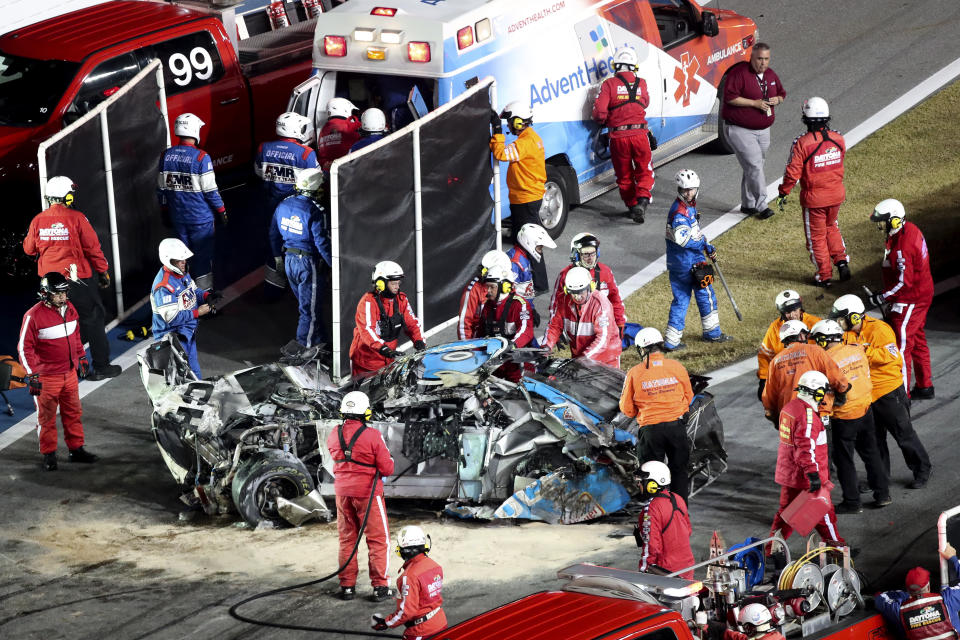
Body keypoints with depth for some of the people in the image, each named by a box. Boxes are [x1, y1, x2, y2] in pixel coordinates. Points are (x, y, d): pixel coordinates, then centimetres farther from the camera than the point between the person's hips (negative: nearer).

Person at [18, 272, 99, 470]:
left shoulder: (70, 310, 4)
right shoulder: (33, 316, -16)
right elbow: (25, 348, -12)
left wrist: (81, 358, 25)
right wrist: (32, 375, -14)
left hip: (70, 373, 6)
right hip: (46, 377, -6)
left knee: (73, 412, 13)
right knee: (46, 417, 2)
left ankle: (76, 449, 25)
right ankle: (48, 455, 11)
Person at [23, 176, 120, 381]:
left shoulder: (38, 221, -1)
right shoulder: (76, 218, -13)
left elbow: (29, 249, 12)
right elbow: (92, 247, -9)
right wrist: (103, 271, 3)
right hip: (77, 278, -4)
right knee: (92, 319, 5)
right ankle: (101, 366, 7)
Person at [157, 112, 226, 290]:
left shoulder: (166, 156, -2)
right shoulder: (201, 157, -17)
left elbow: (161, 188, 6)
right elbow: (210, 189, -14)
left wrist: (165, 210, 20)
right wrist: (221, 211, -2)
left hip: (177, 217, 5)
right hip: (200, 216, -5)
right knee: (203, 255, 6)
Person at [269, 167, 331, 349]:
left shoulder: (283, 205, 2)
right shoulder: (314, 212, -22)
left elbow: (274, 234, 12)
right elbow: (322, 242, -21)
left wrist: (278, 257, 25)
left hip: (289, 260, 8)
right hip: (309, 263, -8)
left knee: (306, 303, 20)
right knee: (311, 309, 3)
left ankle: (321, 340, 33)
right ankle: (305, 347, 9)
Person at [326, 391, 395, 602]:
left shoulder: (334, 435, -2)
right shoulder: (372, 436, -18)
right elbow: (387, 469, -14)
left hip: (343, 492, 5)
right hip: (368, 492, -5)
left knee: (347, 539, 16)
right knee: (378, 540, 5)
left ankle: (347, 586, 17)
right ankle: (379, 586, 3)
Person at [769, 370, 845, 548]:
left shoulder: (789, 407, 10)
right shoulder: (807, 414, -21)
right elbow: (806, 447, -27)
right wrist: (813, 473, -28)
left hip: (787, 472, 9)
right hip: (805, 474, -9)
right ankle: (834, 544, 15)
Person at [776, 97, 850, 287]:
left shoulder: (802, 143, -21)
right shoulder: (838, 139, -7)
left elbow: (793, 172, -17)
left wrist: (784, 192, -3)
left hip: (814, 197, -4)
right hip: (836, 193, 4)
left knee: (816, 236, 11)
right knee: (831, 227, 28)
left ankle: (824, 276, 19)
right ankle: (841, 261, 17)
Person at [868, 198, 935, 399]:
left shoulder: (902, 247, -29)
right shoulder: (909, 229, 3)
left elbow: (904, 282, -27)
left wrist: (881, 298, -16)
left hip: (910, 301, -11)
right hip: (922, 294, 11)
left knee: (902, 345, -5)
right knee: (917, 340, 21)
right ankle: (925, 387, 33)